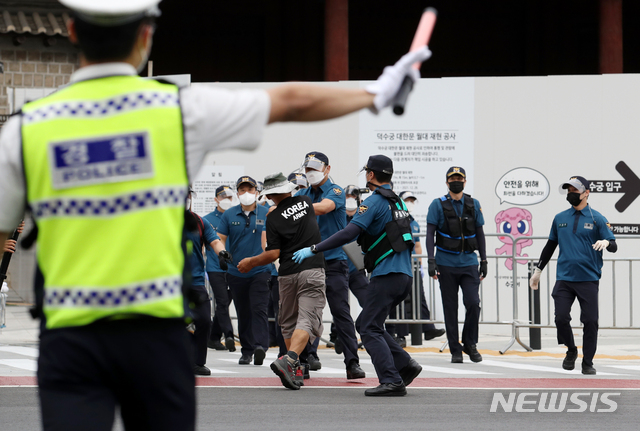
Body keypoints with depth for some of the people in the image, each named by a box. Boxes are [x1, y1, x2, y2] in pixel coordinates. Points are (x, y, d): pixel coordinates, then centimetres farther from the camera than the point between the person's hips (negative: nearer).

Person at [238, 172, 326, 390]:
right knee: (307, 320, -10)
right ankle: (289, 360, -31)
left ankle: (295, 369, 16)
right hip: (312, 271, 0)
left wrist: (251, 262, 7)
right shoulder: (306, 202, 6)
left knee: (288, 322, 17)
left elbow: (274, 253, -8)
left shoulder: (274, 218, -3)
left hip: (287, 274, 0)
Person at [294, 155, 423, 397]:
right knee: (365, 323, 17)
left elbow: (349, 233, -20)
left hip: (386, 275, -9)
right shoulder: (398, 202, 19)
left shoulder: (374, 202, -9)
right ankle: (404, 364, 7)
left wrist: (313, 249, -18)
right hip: (404, 275, 9)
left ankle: (391, 381, -17)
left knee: (369, 329, -7)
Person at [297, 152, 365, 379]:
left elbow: (324, 207, -23)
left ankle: (352, 363, -8)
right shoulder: (302, 194, 14)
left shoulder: (335, 191, -3)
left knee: (341, 312, -7)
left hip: (334, 261, -5)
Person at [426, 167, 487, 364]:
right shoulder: (438, 205, -1)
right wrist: (431, 261, -13)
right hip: (446, 264, -1)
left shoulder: (473, 205, 7)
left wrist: (483, 261, 8)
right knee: (450, 308, 1)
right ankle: (455, 350, 8)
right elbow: (430, 234, -4)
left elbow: (480, 234, 12)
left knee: (473, 303, -11)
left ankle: (470, 344, 7)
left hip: (469, 262, 1)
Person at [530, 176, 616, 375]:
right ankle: (571, 351, 18)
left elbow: (613, 246, -3)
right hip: (564, 278, 3)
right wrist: (538, 270, 21)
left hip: (588, 279, -3)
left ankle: (587, 363, 7)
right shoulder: (559, 218, 12)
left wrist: (606, 242, -26)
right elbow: (550, 246, 22)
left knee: (590, 321, -4)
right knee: (561, 318, -7)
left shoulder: (596, 218, 1)